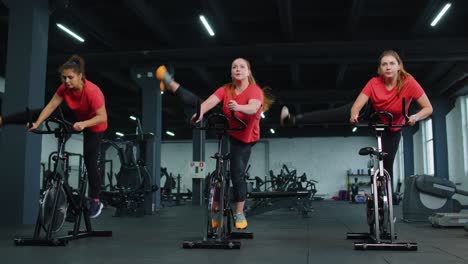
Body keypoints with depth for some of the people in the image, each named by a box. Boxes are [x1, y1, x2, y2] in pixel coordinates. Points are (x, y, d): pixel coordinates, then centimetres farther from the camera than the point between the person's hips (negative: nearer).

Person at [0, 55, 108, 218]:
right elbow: (50, 107, -18)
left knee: (90, 163, -5)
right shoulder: (65, 88, -19)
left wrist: (84, 124, -49)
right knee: (39, 113, -3)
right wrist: (37, 123, -28)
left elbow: (102, 117, -37)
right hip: (77, 118, 6)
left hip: (94, 125, -5)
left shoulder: (92, 91, -37)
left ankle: (95, 201, 7)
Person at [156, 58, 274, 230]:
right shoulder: (226, 89, -10)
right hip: (225, 130, 4)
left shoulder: (255, 90, -21)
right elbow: (211, 101, -26)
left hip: (244, 138, -3)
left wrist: (238, 107, -62)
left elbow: (253, 108, -41)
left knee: (238, 174, -7)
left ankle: (239, 214, 4)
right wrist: (200, 112, -46)